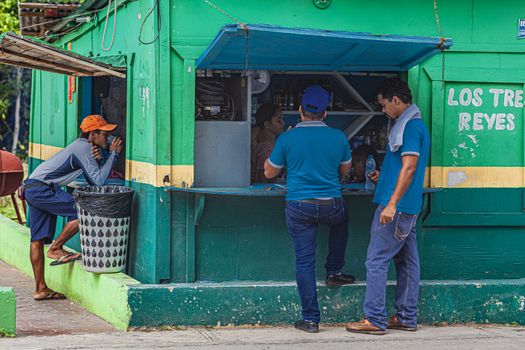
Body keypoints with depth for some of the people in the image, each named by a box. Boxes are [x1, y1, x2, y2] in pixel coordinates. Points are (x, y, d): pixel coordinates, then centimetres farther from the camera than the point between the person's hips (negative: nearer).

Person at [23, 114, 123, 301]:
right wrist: (114, 154, -11)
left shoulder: (82, 146, 19)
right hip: (42, 189, -10)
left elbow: (92, 182, 16)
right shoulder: (83, 148, -11)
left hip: (31, 189, 10)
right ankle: (55, 249, -3)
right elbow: (98, 180, -19)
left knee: (38, 239, 9)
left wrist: (95, 158, 0)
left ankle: (40, 289, 13)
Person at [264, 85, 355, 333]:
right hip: (331, 205, 1)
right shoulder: (338, 137, -2)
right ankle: (334, 272, 35)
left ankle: (311, 319, 5)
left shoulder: (287, 138, -7)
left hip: (299, 207, -1)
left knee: (304, 262, 4)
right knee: (341, 221, 37)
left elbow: (269, 172, 6)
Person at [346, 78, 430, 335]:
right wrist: (383, 176, 22)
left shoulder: (411, 126, -15)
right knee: (406, 261, 12)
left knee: (377, 261, -8)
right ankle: (406, 318, 17)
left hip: (396, 207, -10)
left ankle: (374, 319, -7)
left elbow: (409, 167, -22)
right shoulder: (415, 124, 17)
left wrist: (392, 203, -24)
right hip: (409, 208, 10)